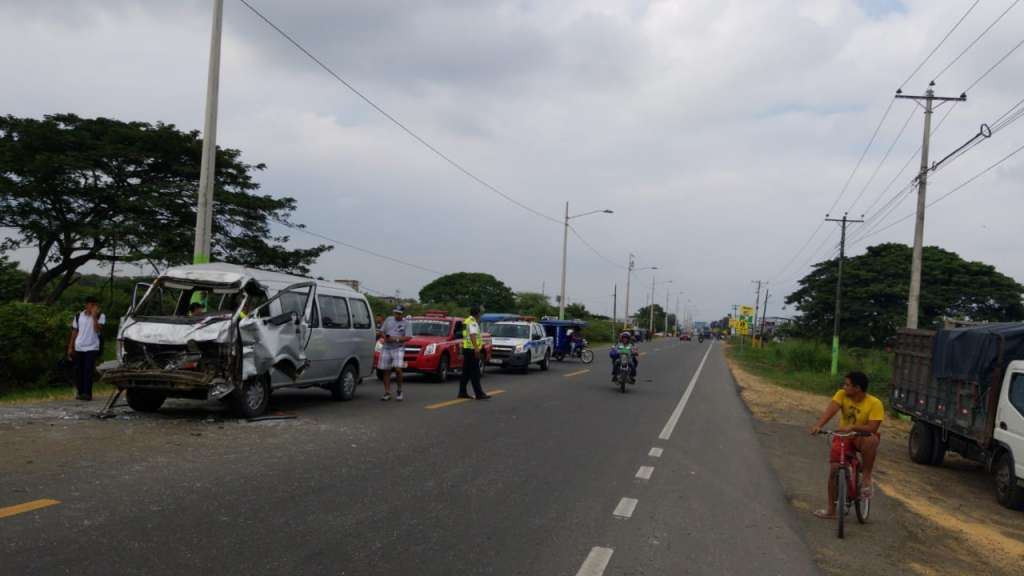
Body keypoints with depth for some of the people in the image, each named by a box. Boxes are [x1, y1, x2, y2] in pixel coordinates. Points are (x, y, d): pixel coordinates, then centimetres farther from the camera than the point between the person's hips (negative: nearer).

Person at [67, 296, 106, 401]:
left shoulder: (100, 316, 0)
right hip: (78, 348, 3)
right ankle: (80, 392, 18)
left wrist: (94, 316, -17)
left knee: (88, 371, -9)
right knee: (78, 371, 6)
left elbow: (98, 330, -14)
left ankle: (87, 393, -9)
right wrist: (70, 347, 9)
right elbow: (74, 332, 13)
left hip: (92, 348, -3)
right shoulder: (78, 316, 9)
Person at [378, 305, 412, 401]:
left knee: (398, 369, -19)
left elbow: (408, 337, -9)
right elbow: (382, 331, 16)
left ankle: (399, 391, 0)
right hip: (386, 348, 4)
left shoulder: (406, 323, 1)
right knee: (386, 371, 3)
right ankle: (387, 393, 12)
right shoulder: (388, 319, 13)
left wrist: (396, 339, -19)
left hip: (398, 349, -4)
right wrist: (385, 337, -5)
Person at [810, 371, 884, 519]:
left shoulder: (874, 403, -19)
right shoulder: (842, 395, -11)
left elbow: (872, 428, -26)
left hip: (861, 437, -3)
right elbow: (831, 410, -26)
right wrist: (818, 425, -42)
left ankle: (866, 477, -19)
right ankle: (831, 509, 6)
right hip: (843, 437, 3)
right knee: (834, 468, -10)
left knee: (871, 440, -39)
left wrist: (852, 427, -41)